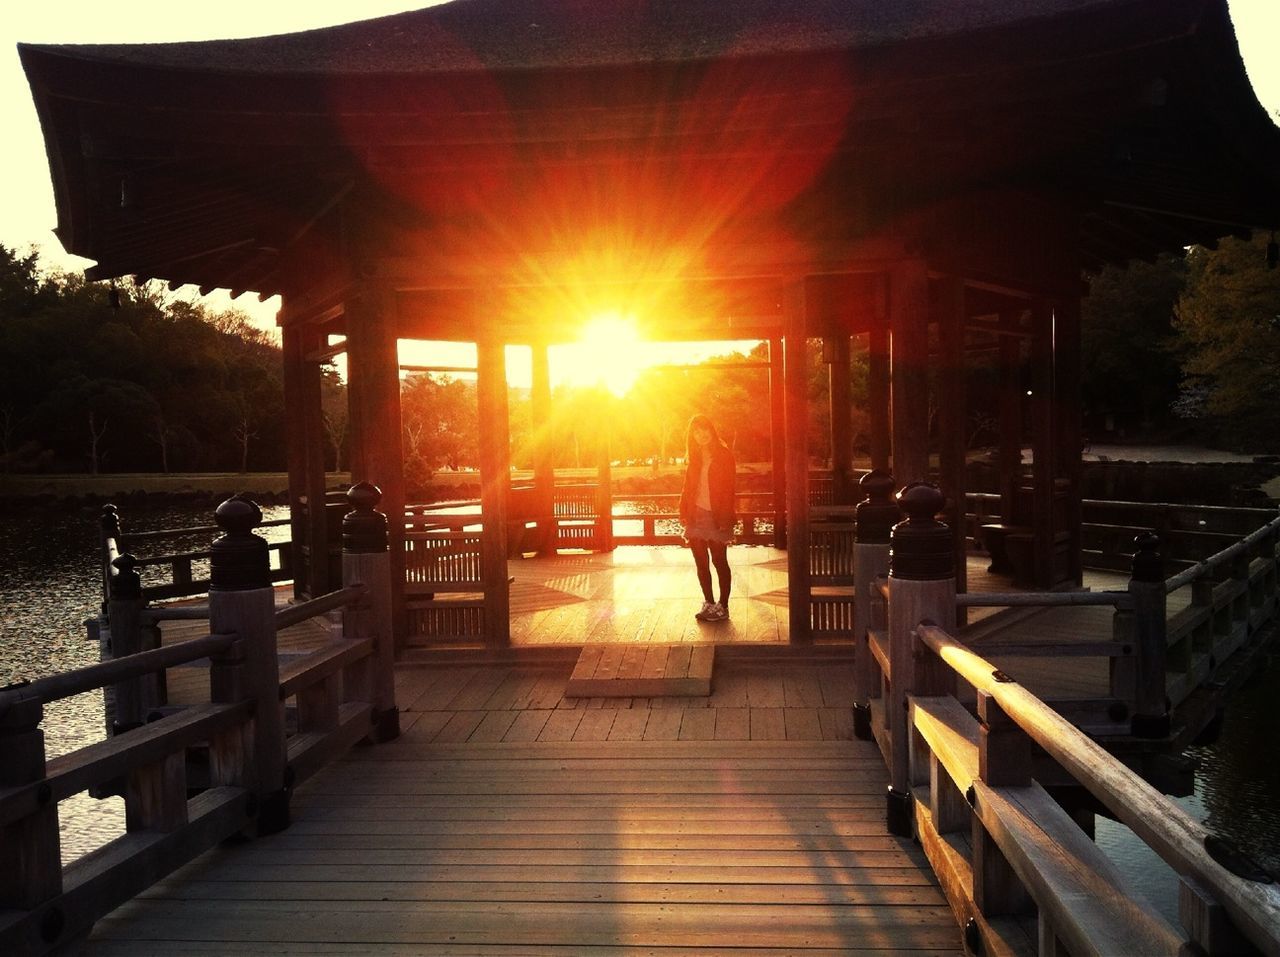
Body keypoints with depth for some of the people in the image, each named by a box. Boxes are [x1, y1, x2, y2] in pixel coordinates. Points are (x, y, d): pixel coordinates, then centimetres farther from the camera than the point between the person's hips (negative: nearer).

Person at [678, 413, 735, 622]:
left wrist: (725, 519, -16)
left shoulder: (723, 456, -5)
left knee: (719, 561, 1)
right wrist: (684, 512, 3)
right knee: (701, 563, 8)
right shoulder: (693, 457, 11)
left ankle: (723, 606, 8)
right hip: (696, 516, 5)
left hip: (715, 517, -5)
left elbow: (728, 489, -10)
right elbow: (687, 487, 14)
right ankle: (709, 603, 19)